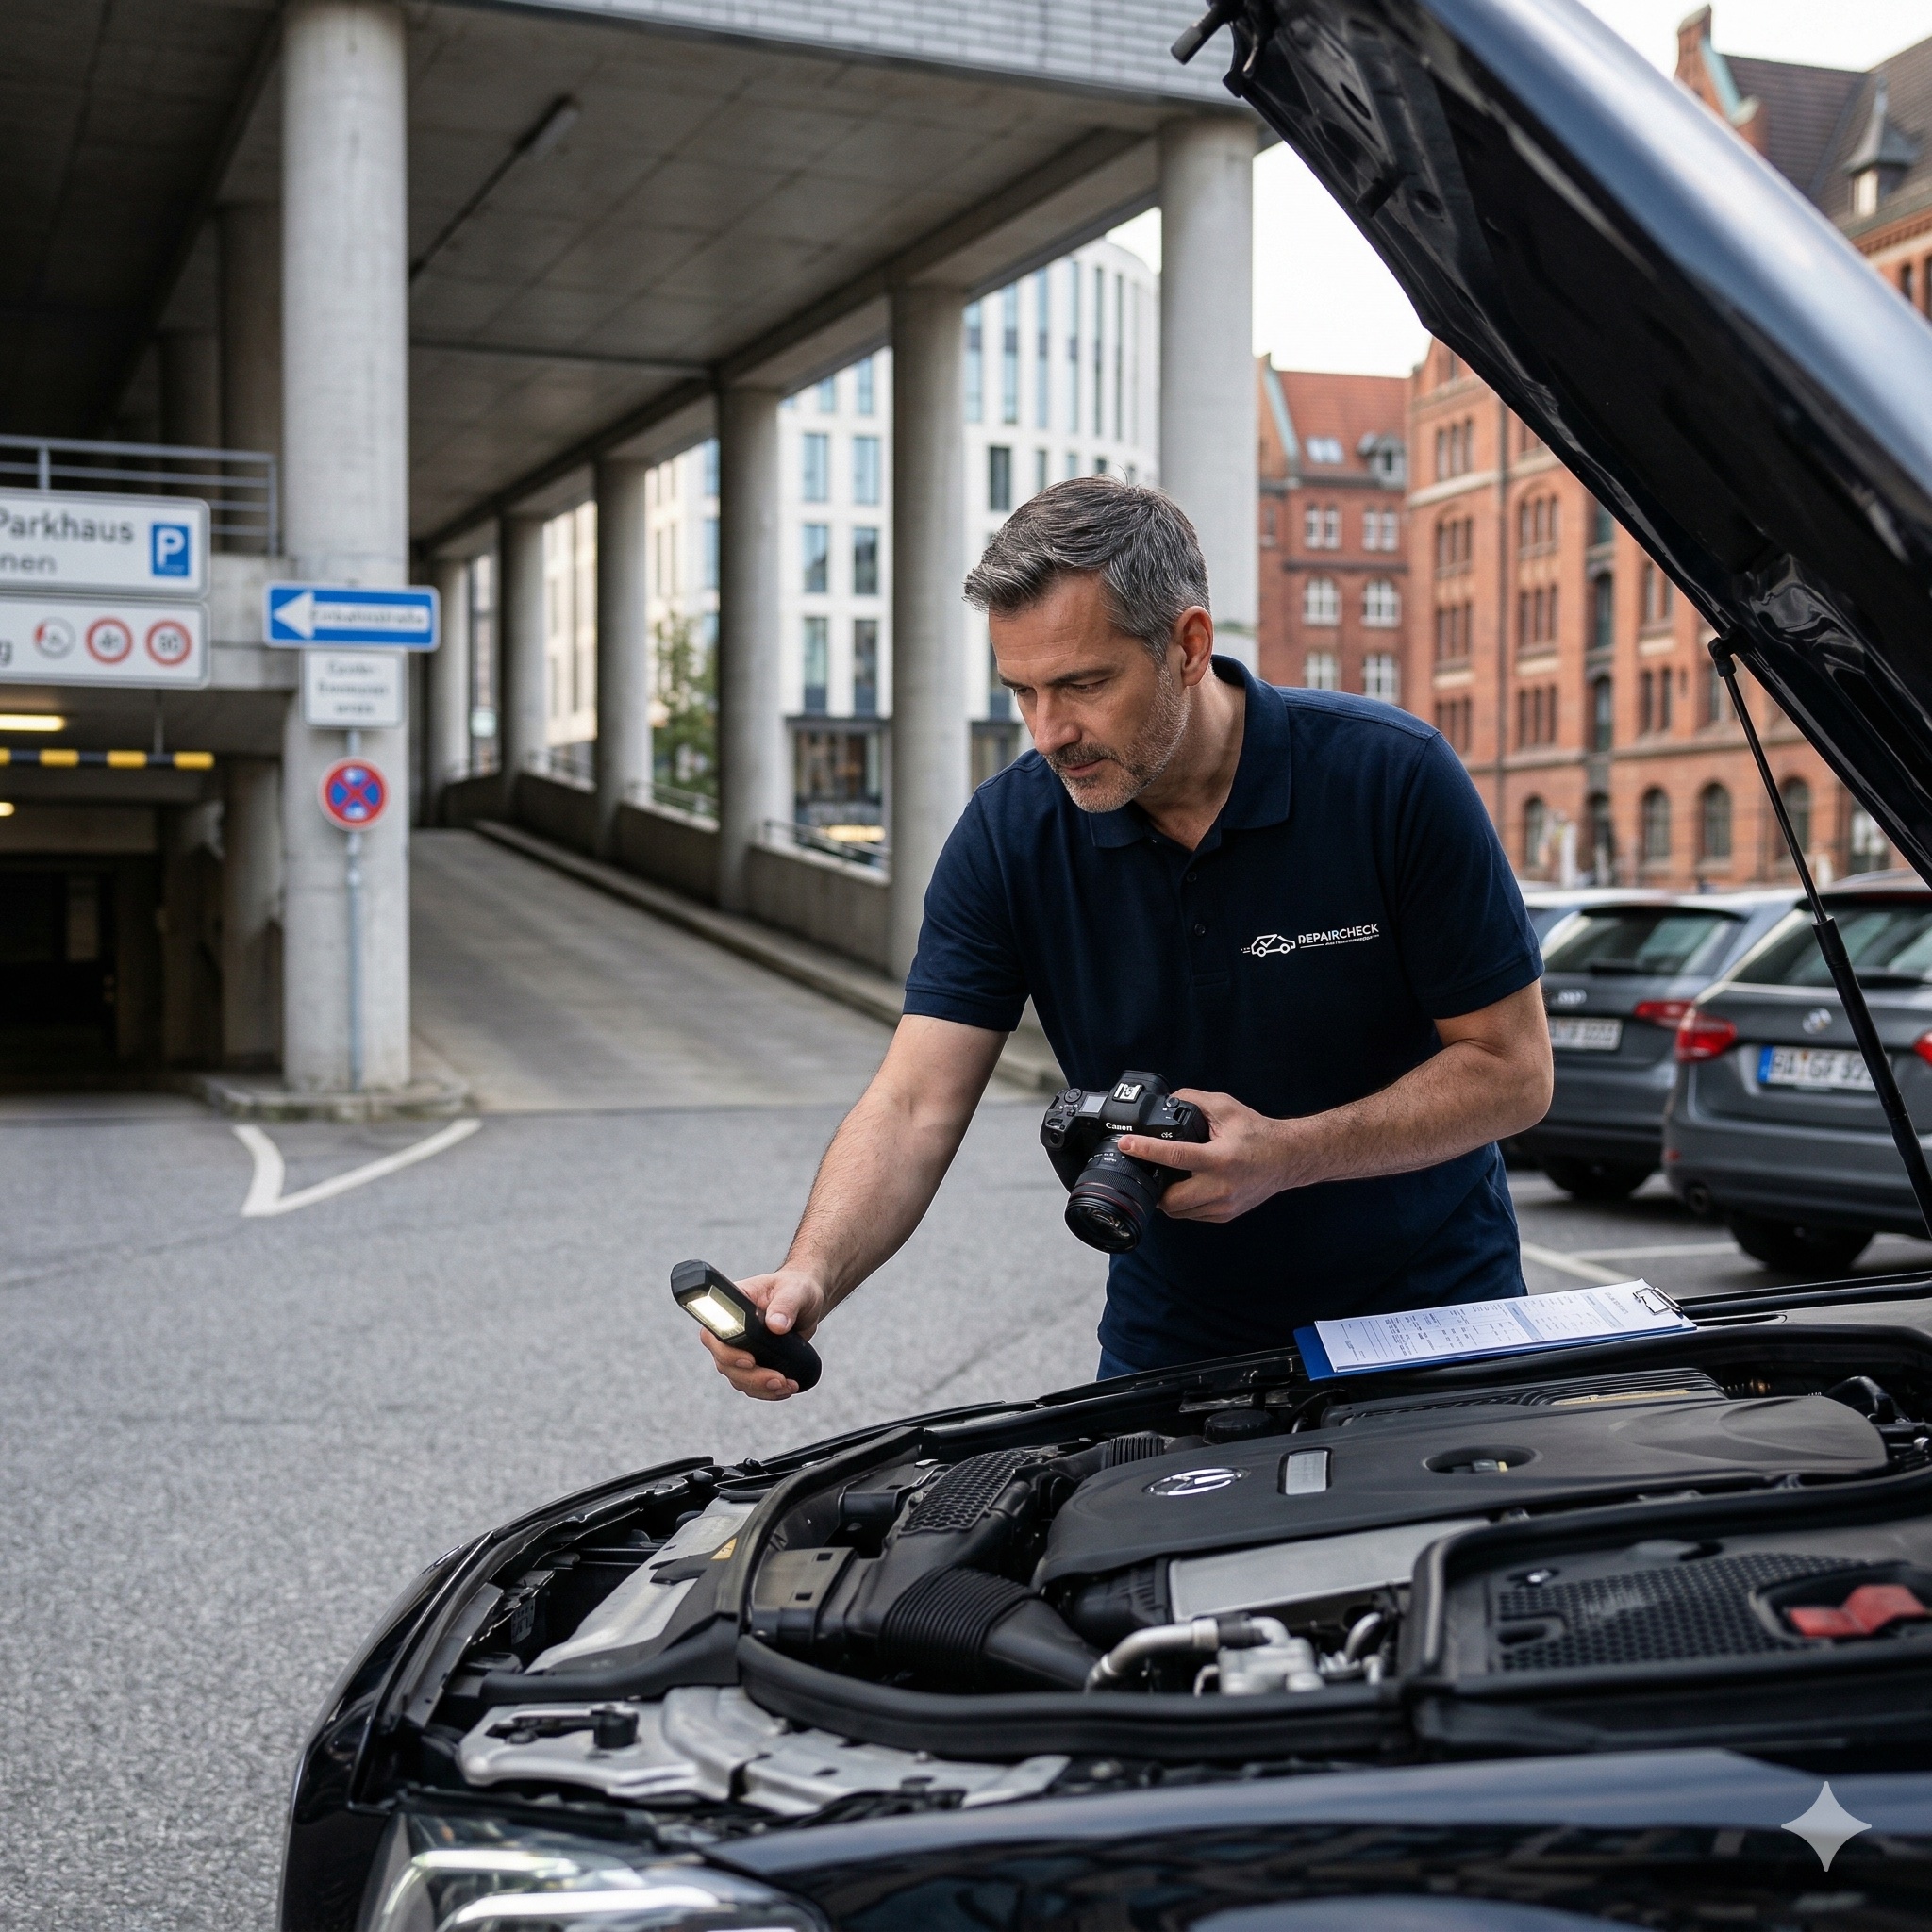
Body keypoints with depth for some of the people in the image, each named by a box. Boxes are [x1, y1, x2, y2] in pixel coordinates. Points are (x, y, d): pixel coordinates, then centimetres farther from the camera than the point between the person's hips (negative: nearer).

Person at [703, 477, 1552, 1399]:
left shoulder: (1395, 776, -19)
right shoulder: (1008, 833, -12)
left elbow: (1513, 1070, -15)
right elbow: (914, 1105, -16)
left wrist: (1289, 1156, -28)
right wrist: (809, 1277, -34)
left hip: (1429, 1312, -2)